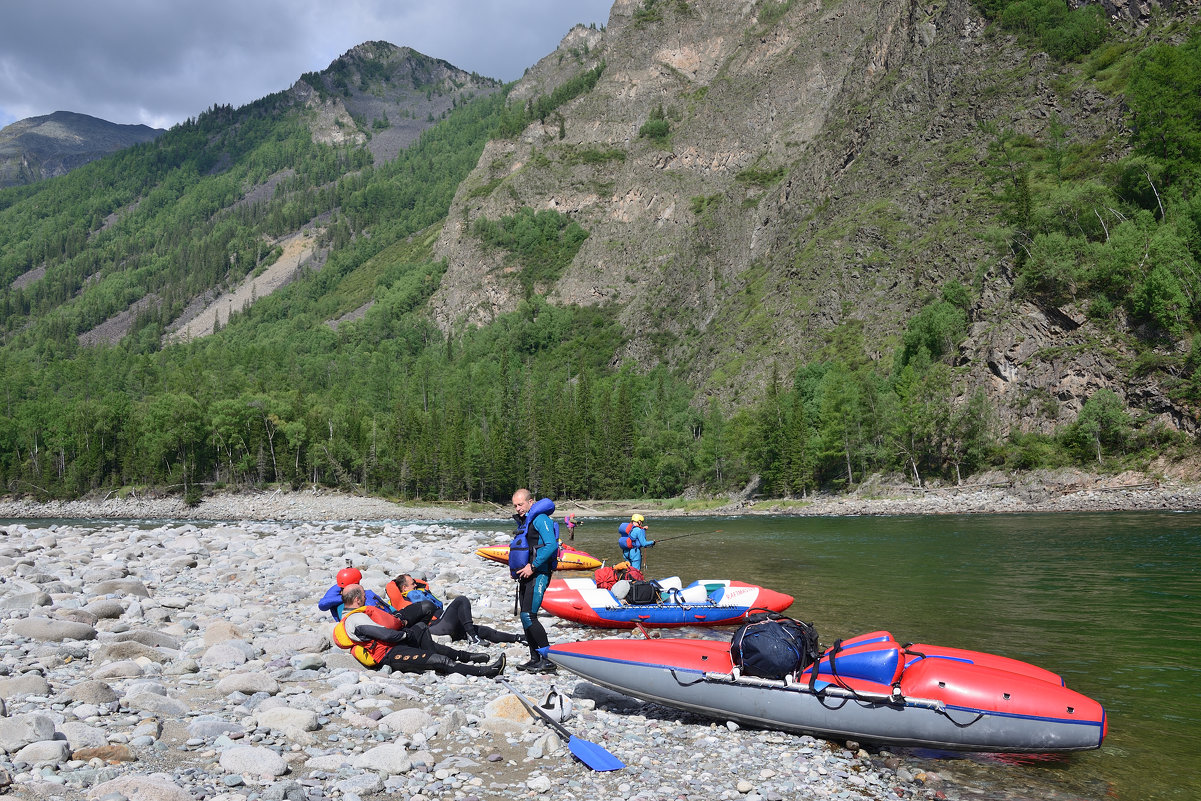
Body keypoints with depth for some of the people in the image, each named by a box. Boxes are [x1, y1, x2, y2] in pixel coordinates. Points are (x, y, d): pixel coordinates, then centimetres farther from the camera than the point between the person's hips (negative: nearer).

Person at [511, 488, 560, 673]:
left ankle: (549, 659, -11)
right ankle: (535, 659, 16)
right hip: (526, 575, 10)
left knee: (528, 616, -16)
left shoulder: (540, 519, -11)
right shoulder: (523, 521, 19)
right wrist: (516, 568, 15)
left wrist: (532, 566, -20)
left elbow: (551, 545, -22)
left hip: (538, 574, -10)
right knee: (526, 618, 9)